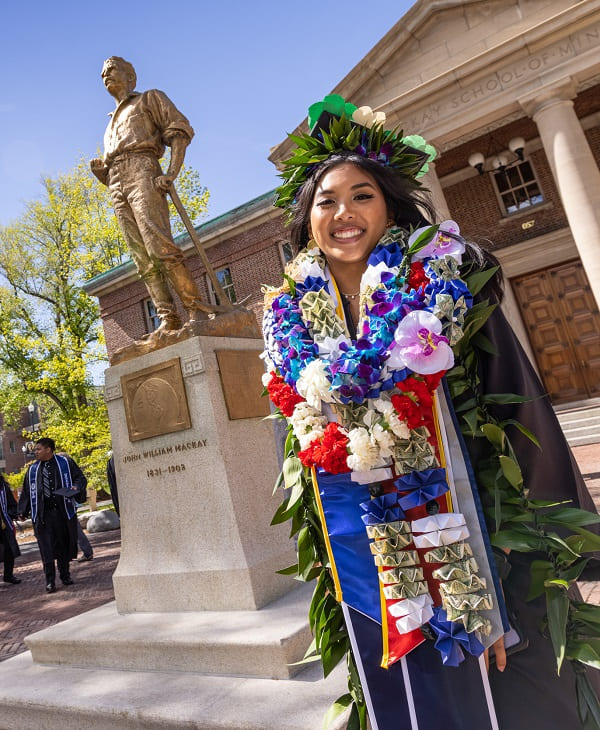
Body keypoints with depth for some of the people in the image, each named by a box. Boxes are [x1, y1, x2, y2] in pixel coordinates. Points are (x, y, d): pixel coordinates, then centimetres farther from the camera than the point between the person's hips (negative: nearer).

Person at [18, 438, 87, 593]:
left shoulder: (65, 462, 3)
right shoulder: (33, 469, 11)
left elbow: (80, 477, 6)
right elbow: (26, 491, 16)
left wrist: (76, 487, -15)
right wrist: (23, 511, 10)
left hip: (63, 512, -1)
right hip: (42, 515, 1)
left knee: (64, 546, 9)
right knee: (46, 548, -4)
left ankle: (65, 575, 24)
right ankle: (50, 581, 3)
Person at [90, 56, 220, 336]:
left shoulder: (149, 98, 17)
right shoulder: (112, 123, 34)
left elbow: (181, 130, 0)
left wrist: (171, 173, -15)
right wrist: (100, 171, 6)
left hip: (143, 174, -6)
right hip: (117, 187, 6)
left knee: (160, 247, -23)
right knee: (143, 260, -8)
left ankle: (195, 306, -22)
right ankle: (168, 319, -13)